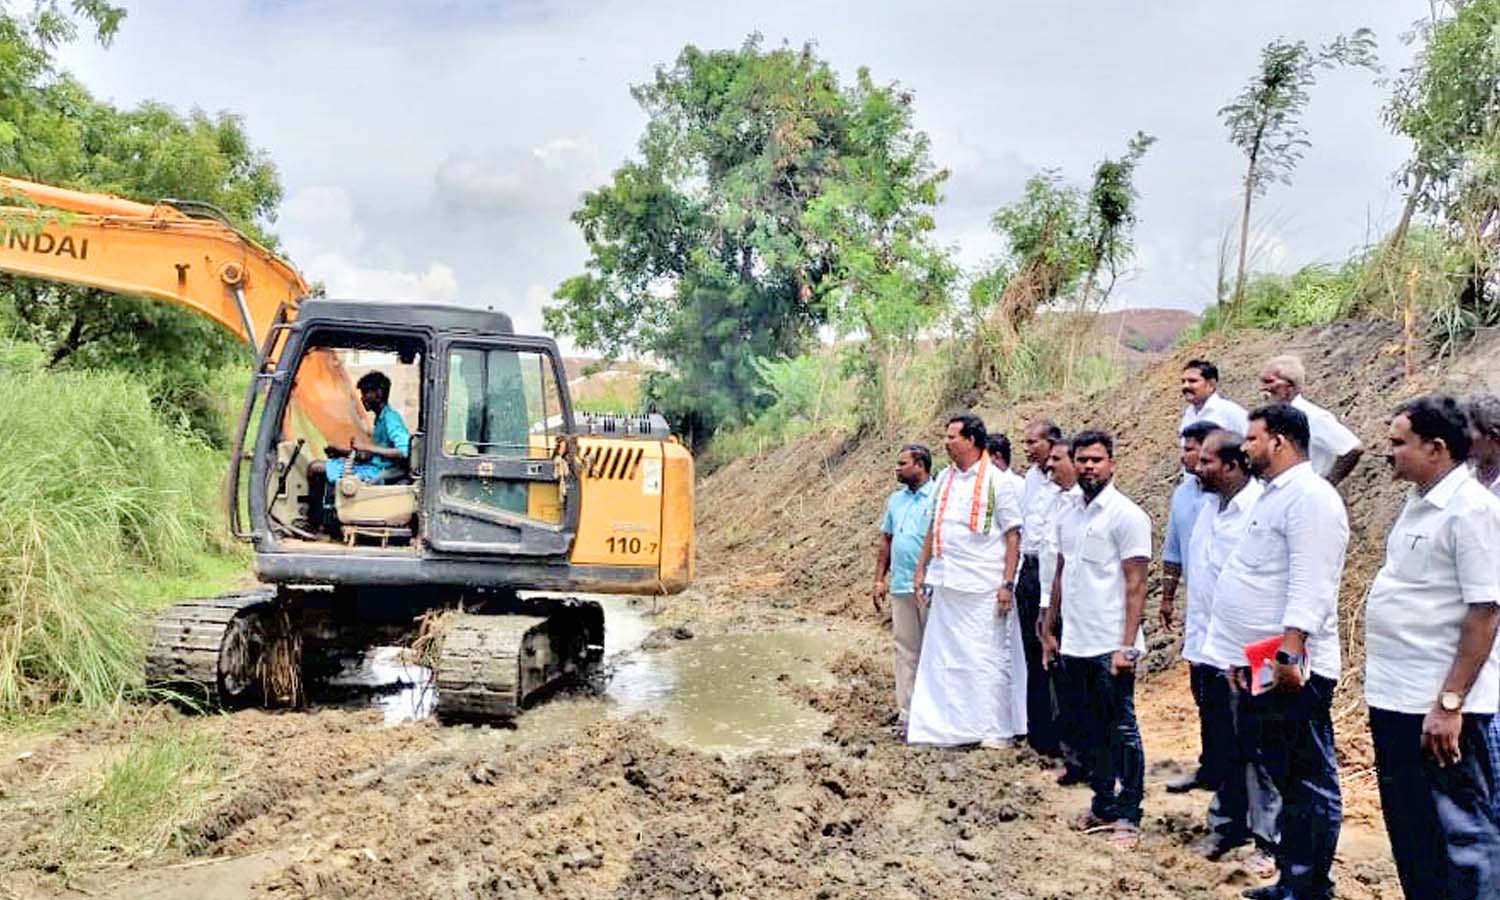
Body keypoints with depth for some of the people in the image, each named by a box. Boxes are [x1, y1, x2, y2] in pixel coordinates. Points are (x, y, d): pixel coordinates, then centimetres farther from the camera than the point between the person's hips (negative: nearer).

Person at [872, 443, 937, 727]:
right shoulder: (896, 499, 15)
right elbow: (886, 540, 18)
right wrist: (879, 579, 13)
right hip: (901, 586, 6)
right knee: (906, 650, 9)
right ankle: (907, 714, 15)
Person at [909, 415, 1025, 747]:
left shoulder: (997, 482, -7)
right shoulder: (945, 479, 11)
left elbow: (1013, 535, -8)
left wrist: (1008, 584, -14)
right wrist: (921, 570, 14)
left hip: (984, 586, -6)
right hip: (947, 583, 6)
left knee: (987, 657, 0)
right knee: (944, 656, 9)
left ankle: (998, 729, 12)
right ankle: (951, 725, 19)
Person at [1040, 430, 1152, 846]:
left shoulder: (1126, 515, -10)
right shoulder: (1069, 516, 12)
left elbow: (1135, 584, -13)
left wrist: (1127, 645, -18)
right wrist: (1049, 630, 16)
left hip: (1110, 647, -7)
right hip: (1074, 645, 7)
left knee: (1121, 731, 2)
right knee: (1088, 730, 14)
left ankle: (1128, 815, 11)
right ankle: (1103, 804, 27)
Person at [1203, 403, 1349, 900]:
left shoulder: (1310, 497, -13)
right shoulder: (1274, 495, 18)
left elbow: (1310, 587, -22)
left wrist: (1289, 652, -28)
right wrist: (1243, 655, 21)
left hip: (1289, 670, -10)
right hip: (1260, 667, 10)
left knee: (1309, 784, 0)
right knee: (1285, 779, 17)